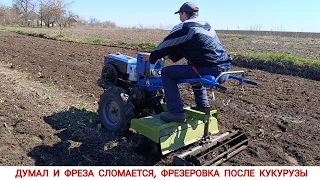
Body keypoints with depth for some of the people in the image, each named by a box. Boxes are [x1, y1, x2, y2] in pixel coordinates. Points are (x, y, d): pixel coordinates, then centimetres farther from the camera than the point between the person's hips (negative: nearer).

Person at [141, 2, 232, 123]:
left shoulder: (184, 27, -4)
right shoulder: (206, 26, 23)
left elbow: (165, 45, 5)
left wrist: (152, 58, 21)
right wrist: (170, 56, 40)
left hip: (210, 71, -9)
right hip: (224, 72, 9)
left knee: (167, 73, 0)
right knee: (194, 69, 37)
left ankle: (176, 112, -3)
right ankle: (203, 104, 32)